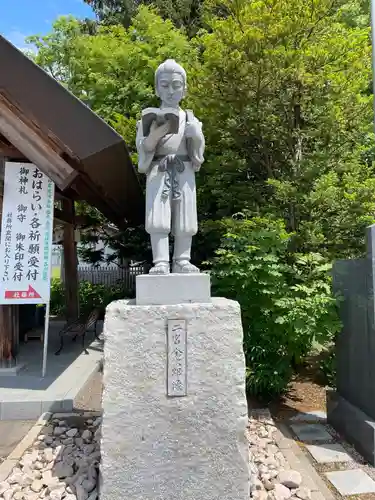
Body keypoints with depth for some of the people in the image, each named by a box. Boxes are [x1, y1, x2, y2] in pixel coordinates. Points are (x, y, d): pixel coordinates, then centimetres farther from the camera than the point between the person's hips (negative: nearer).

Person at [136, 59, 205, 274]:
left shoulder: (191, 119, 16)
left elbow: (198, 152, 9)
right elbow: (143, 148, 1)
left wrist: (196, 136, -12)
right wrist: (155, 134, -18)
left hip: (184, 172, 2)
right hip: (158, 172, -2)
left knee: (184, 220, -1)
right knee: (158, 219, -11)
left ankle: (182, 261, 5)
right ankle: (160, 262, -10)